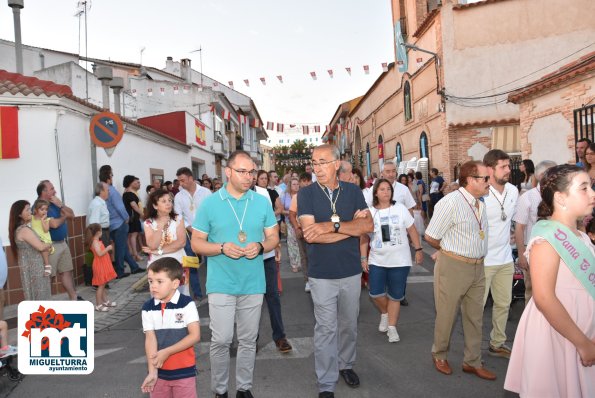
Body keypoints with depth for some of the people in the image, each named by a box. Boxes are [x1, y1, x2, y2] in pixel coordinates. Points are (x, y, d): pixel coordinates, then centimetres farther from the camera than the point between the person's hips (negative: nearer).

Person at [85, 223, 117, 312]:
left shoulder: (97, 241, 12)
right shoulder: (95, 242, -19)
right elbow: (100, 253, -28)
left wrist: (107, 249, 11)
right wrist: (108, 248, -19)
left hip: (103, 265, 10)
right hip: (100, 266, -10)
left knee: (103, 285, 18)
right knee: (101, 286, -5)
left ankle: (105, 301, 28)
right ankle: (98, 305, 1)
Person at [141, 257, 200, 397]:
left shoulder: (187, 304, -12)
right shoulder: (148, 308, -3)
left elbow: (195, 336, -14)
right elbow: (150, 338, -8)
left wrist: (167, 352, -16)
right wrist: (152, 371, -14)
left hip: (184, 371, -3)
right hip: (159, 371, 3)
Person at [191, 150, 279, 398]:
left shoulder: (262, 202, 2)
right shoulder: (209, 203, -4)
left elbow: (274, 237, 7)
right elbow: (196, 243, -1)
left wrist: (260, 246, -15)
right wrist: (222, 248, -19)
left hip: (253, 284, 2)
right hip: (221, 284, -2)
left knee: (248, 340, 13)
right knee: (221, 340, 2)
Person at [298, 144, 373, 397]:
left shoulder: (353, 191, 0)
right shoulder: (306, 194, -8)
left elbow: (368, 225, -12)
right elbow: (311, 235, -19)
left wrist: (332, 225, -22)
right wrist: (352, 225, -15)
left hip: (352, 271, 3)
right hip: (322, 274, -3)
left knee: (349, 325, 19)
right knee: (326, 329, 6)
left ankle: (346, 364, 43)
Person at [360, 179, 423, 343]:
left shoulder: (400, 209, -2)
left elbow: (412, 230, 3)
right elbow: (364, 237, 4)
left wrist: (418, 250, 0)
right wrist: (364, 258, 1)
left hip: (400, 261, -1)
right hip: (377, 260, 1)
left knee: (395, 296, 5)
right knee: (375, 294, -6)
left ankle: (392, 327, 22)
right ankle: (384, 314, 27)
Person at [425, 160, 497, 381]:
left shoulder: (480, 204, 8)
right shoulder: (451, 202, -18)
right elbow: (431, 237, -14)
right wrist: (452, 252, 1)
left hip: (478, 267, 7)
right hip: (453, 267, -7)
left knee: (475, 316, 16)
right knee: (447, 315, 9)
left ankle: (472, 362, 32)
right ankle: (439, 356, 32)